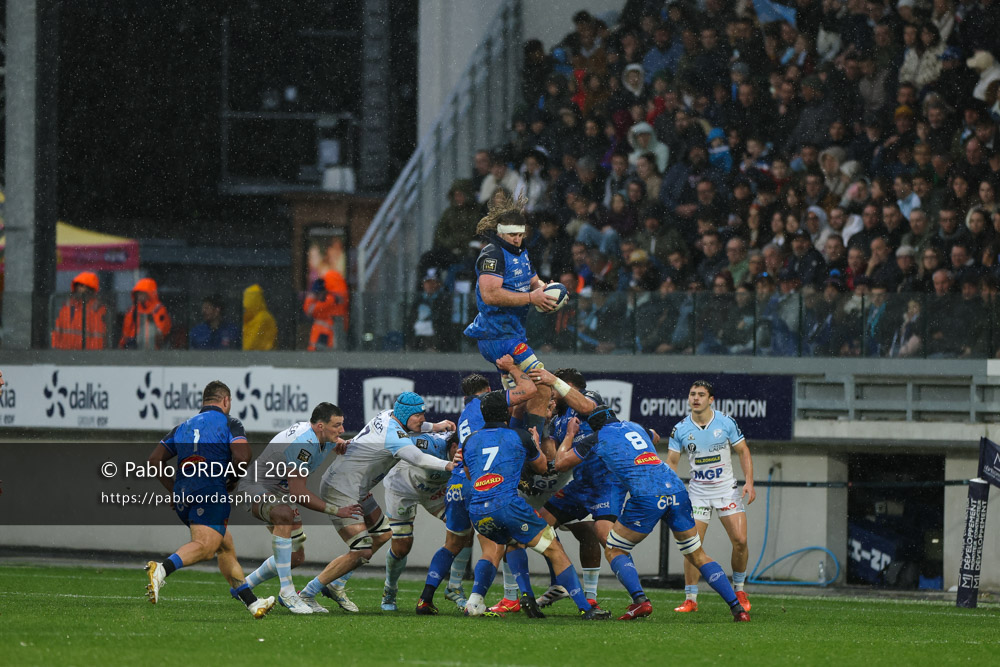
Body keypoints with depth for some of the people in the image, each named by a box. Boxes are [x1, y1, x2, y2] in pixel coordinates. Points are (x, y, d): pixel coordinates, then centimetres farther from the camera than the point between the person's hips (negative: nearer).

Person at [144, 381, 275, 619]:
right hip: (211, 494, -7)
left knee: (226, 546, 19)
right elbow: (242, 456, -10)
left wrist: (174, 490, 23)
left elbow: (154, 461, 19)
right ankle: (162, 569, -50)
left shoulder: (183, 427, 25)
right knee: (205, 545, -24)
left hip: (183, 497, 7)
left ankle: (252, 603, 22)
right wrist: (232, 476, 10)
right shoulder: (229, 424, 8)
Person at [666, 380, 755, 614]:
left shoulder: (726, 423, -6)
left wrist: (749, 482, -8)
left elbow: (743, 452, 2)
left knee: (740, 540, -11)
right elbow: (671, 462, 3)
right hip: (697, 492, 0)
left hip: (727, 489, 0)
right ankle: (690, 599, -2)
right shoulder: (680, 429, -4)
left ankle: (739, 589, 11)